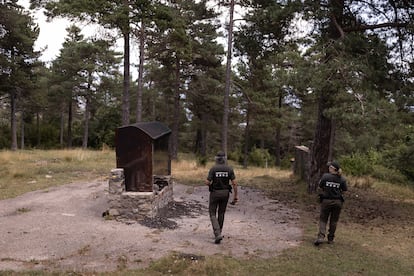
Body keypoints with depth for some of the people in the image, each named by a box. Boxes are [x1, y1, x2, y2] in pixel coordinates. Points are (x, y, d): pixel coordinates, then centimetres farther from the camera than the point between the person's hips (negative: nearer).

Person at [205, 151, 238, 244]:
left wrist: (209, 184, 11)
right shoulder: (229, 169, -4)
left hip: (215, 193, -3)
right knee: (221, 213, 19)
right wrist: (235, 196, -3)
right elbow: (234, 183, -8)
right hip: (225, 193, 3)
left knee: (212, 213, 6)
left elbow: (207, 182, -14)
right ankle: (218, 233, 29)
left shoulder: (213, 168, -11)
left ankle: (217, 234, -11)